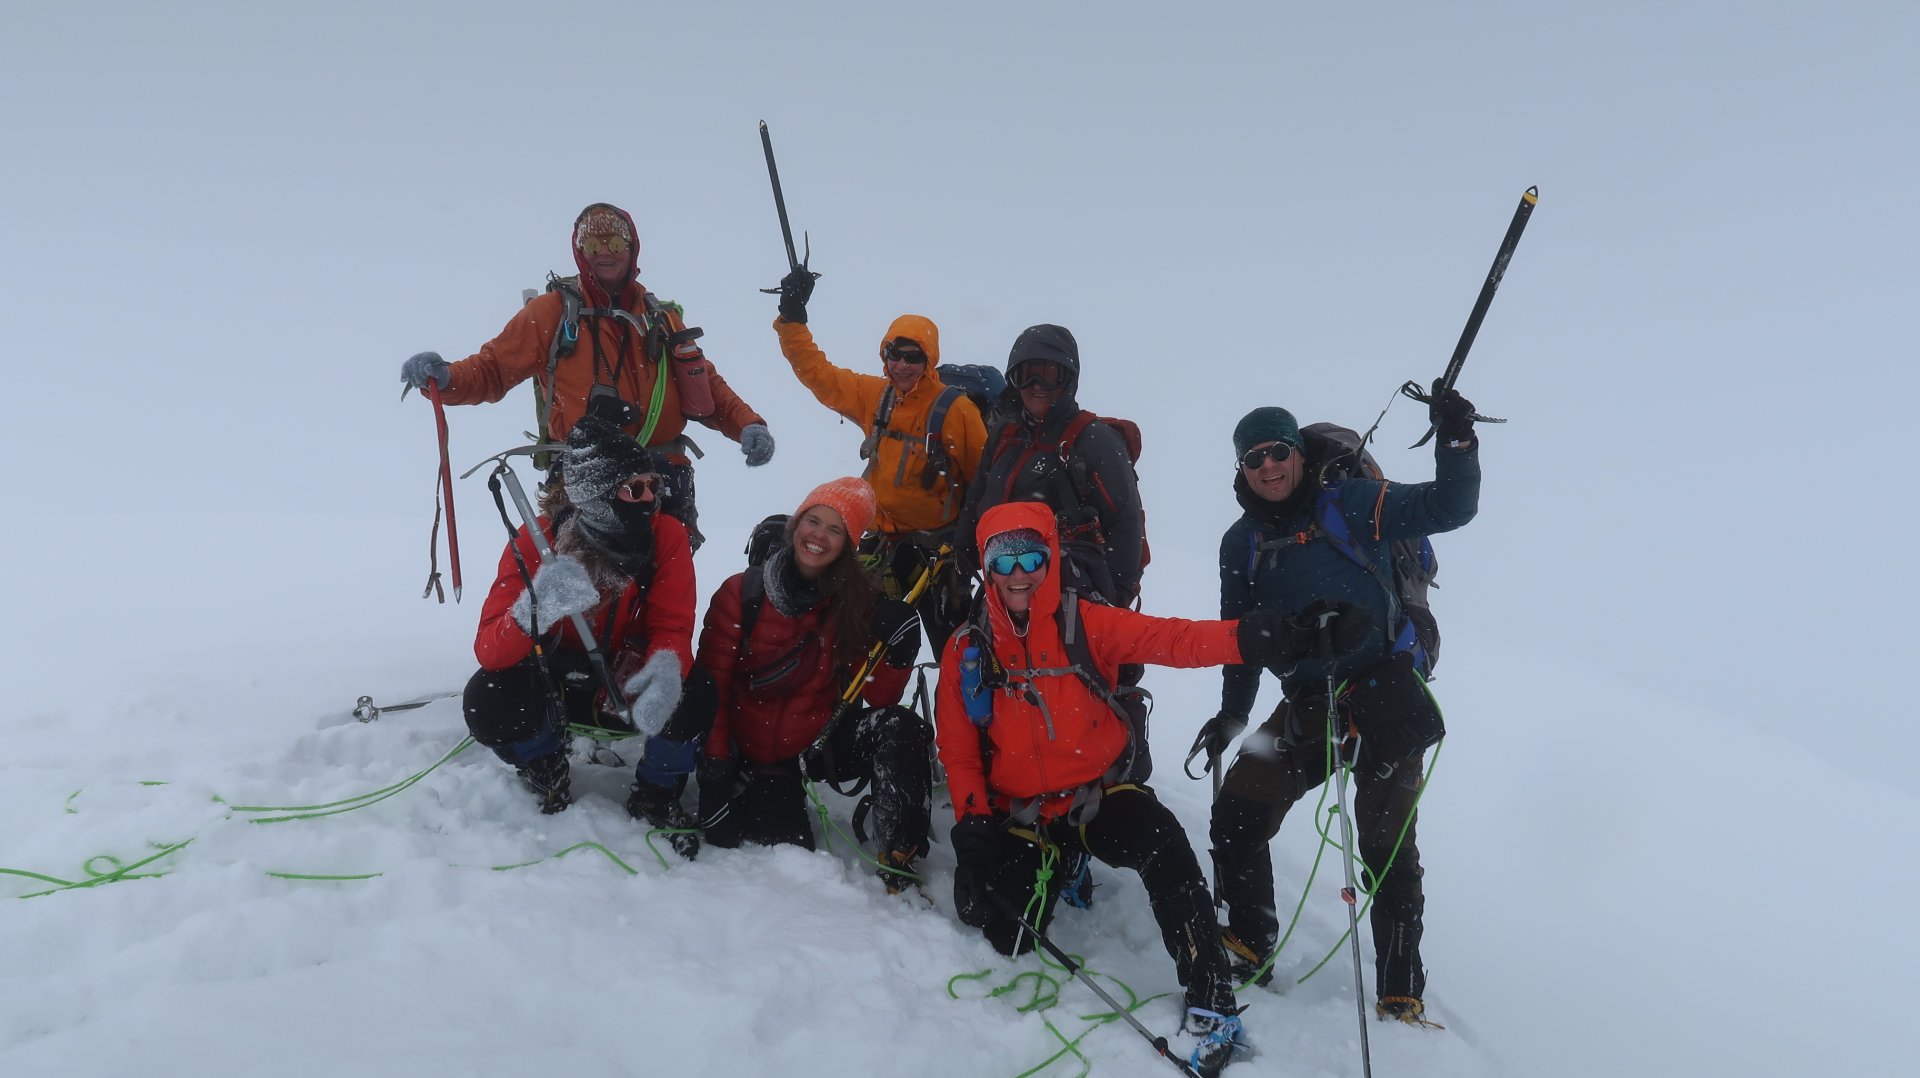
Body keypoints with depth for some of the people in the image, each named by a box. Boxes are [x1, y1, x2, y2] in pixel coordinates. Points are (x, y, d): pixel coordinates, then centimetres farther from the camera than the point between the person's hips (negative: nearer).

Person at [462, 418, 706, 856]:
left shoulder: (667, 536, -19)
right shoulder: (536, 540, -23)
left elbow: (672, 629, -20)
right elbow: (488, 650, -29)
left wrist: (666, 669, -47)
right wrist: (534, 610, -53)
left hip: (631, 683, 0)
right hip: (556, 683, 0)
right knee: (488, 702, -31)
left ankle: (655, 798, 0)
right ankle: (549, 778, 5)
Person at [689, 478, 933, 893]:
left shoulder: (859, 602, 0)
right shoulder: (742, 593, -5)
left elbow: (876, 697, -2)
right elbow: (711, 686, -6)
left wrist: (895, 650, -21)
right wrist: (714, 768, -12)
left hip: (822, 744, 1)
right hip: (756, 754, -1)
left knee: (903, 727, -27)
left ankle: (899, 860, -22)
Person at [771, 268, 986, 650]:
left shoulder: (956, 410, -12)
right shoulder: (873, 395, 4)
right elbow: (816, 372, 10)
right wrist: (792, 316, 4)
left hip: (936, 546, -5)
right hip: (881, 540, 5)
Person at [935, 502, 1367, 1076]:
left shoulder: (1085, 625, -6)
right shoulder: (966, 651, 0)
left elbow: (1168, 639, -21)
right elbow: (958, 751, 4)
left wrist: (1243, 640, -39)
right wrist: (973, 821, -11)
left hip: (1100, 795, -2)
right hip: (1021, 818, 2)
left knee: (1162, 845, -32)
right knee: (994, 920, -17)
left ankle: (1211, 1001, -23)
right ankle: (1048, 872, 21)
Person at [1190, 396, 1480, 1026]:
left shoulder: (1351, 506, -3)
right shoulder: (1241, 544, 9)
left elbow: (1448, 508, -7)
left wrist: (1455, 442, -22)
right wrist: (1231, 716, 15)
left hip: (1385, 693, -4)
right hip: (1308, 706, 4)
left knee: (1386, 843, -4)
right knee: (1236, 815, -4)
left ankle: (1401, 995, 7)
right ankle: (1249, 948, 15)